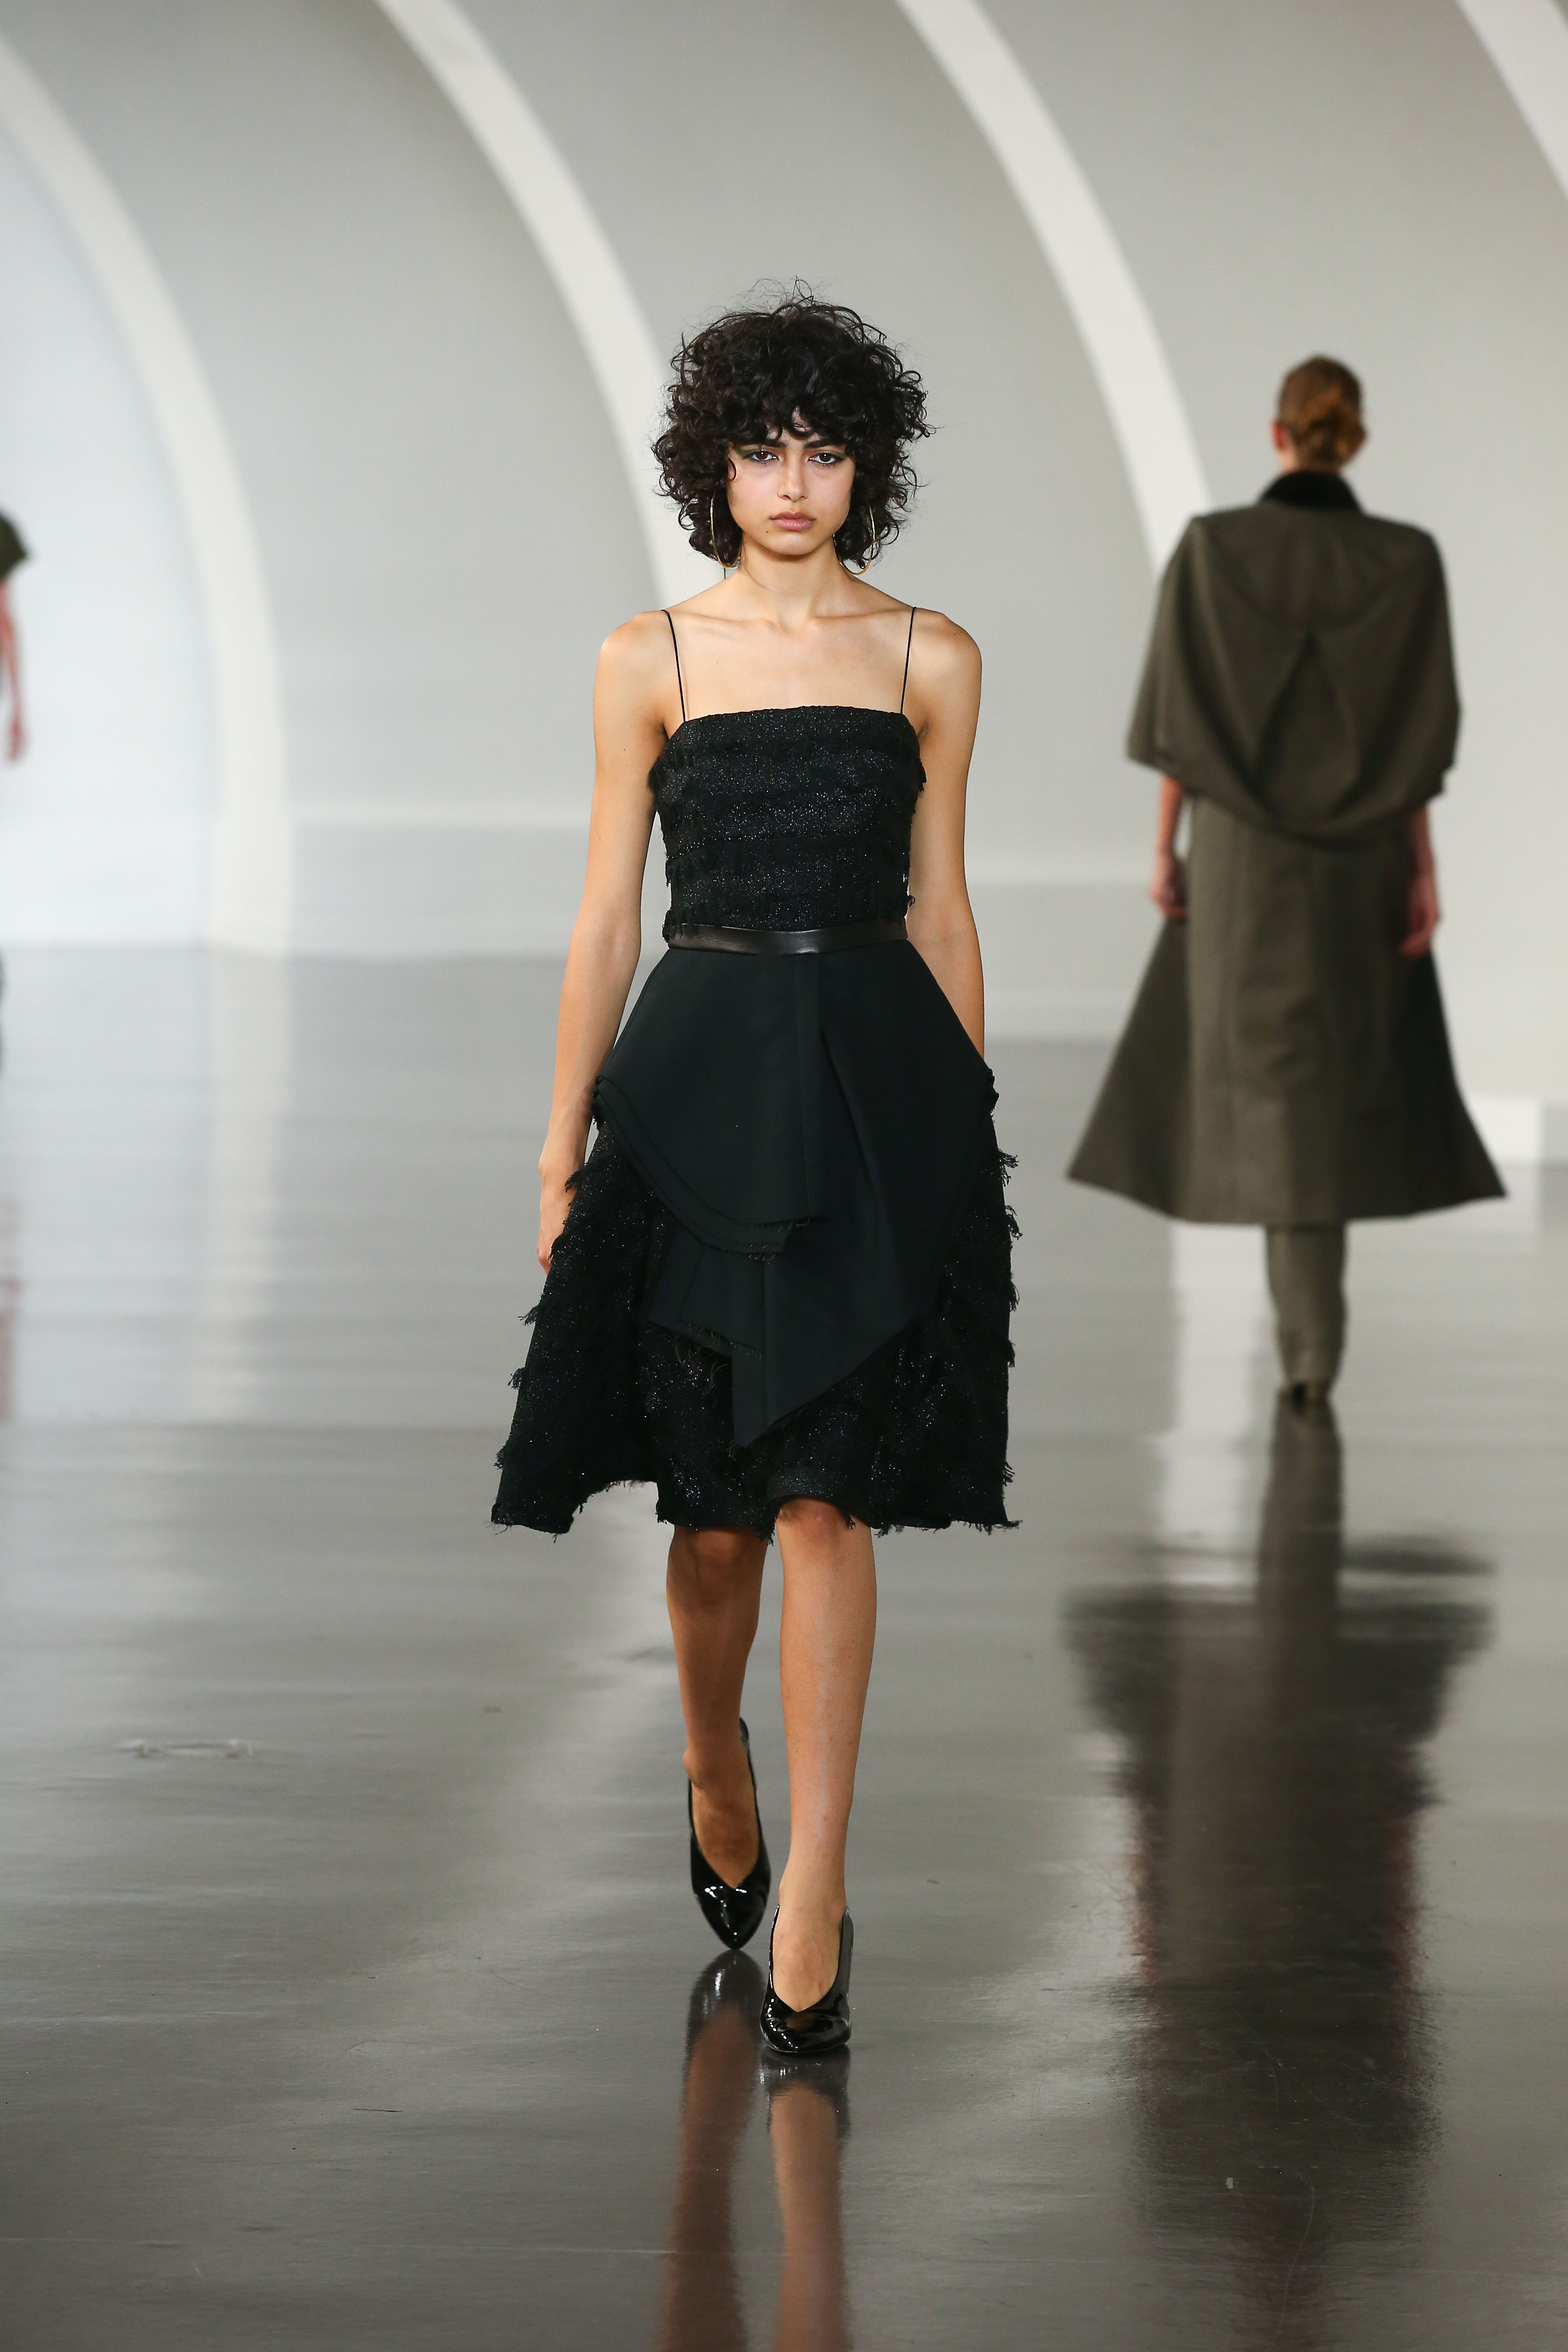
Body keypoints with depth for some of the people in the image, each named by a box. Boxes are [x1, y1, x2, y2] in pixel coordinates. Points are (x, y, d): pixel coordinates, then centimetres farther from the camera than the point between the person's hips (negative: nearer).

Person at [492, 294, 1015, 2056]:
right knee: (717, 1506, 6)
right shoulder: (650, 663, 4)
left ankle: (810, 1896, -4)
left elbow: (940, 906, 10)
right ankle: (714, 1769, 36)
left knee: (827, 1500, -6)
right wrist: (562, 1139, 2)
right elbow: (606, 916, 5)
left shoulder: (930, 661, 6)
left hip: (877, 1083, 0)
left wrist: (968, 1130, 9)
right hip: (700, 1076, 0)